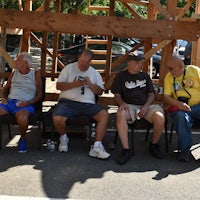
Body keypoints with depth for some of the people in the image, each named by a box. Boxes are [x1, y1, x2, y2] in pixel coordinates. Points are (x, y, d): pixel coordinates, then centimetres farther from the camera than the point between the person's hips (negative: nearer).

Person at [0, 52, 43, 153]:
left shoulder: (35, 74, 7)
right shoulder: (14, 73, 19)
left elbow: (39, 94, 4)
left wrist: (28, 103, -11)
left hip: (25, 104, -4)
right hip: (9, 102, 5)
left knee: (22, 119, -38)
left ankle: (22, 139, -6)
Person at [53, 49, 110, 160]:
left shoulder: (95, 73, 16)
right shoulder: (69, 68, 9)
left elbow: (100, 92, 12)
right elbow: (58, 85, 4)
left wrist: (90, 84, -6)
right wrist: (73, 84, -12)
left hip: (88, 103, 2)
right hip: (68, 101, -2)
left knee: (104, 114, -25)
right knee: (57, 119, -31)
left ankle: (97, 147, -24)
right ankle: (63, 138, 5)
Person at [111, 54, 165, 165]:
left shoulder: (145, 76, 21)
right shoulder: (121, 76, 14)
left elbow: (151, 94, 15)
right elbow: (117, 95, 9)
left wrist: (146, 106, -6)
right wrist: (122, 103, -15)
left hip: (146, 106, 2)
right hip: (129, 106, -2)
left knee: (160, 117, -30)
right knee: (120, 114, -38)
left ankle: (154, 145, -3)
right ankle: (126, 150, -34)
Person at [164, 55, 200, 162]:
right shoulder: (169, 77, 11)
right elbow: (166, 97, 2)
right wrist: (178, 104, -17)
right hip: (180, 107, 0)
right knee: (181, 116, -35)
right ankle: (184, 150, -22)